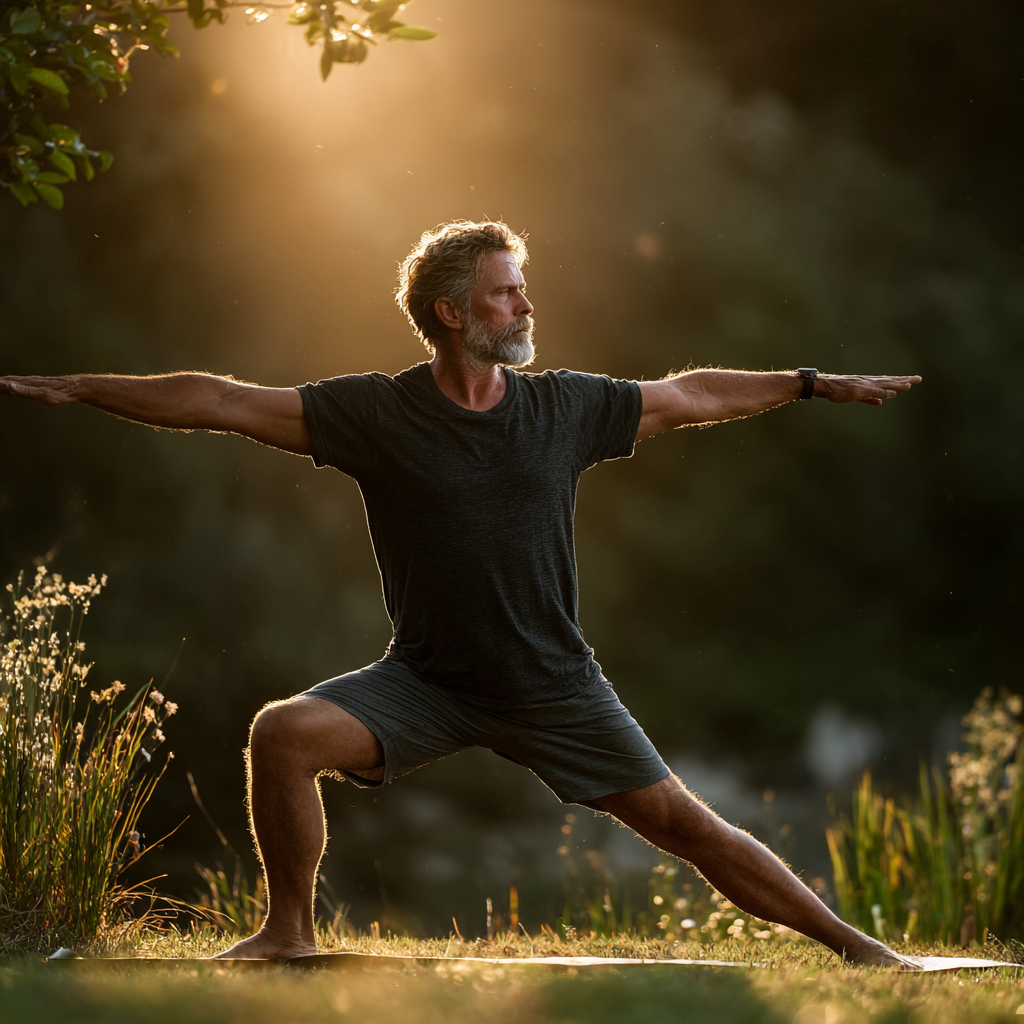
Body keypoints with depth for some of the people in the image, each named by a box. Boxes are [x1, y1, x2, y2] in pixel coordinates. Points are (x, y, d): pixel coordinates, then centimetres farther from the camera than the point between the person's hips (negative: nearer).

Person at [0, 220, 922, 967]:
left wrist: (818, 386, 17)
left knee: (685, 823, -2)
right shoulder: (376, 413, -8)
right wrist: (76, 389, -10)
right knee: (284, 734, -22)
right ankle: (291, 933, -3)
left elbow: (694, 396, 12)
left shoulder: (567, 406, -2)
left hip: (554, 686, 1)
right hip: (424, 682, -1)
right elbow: (224, 403, -8)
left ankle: (849, 944, 11)